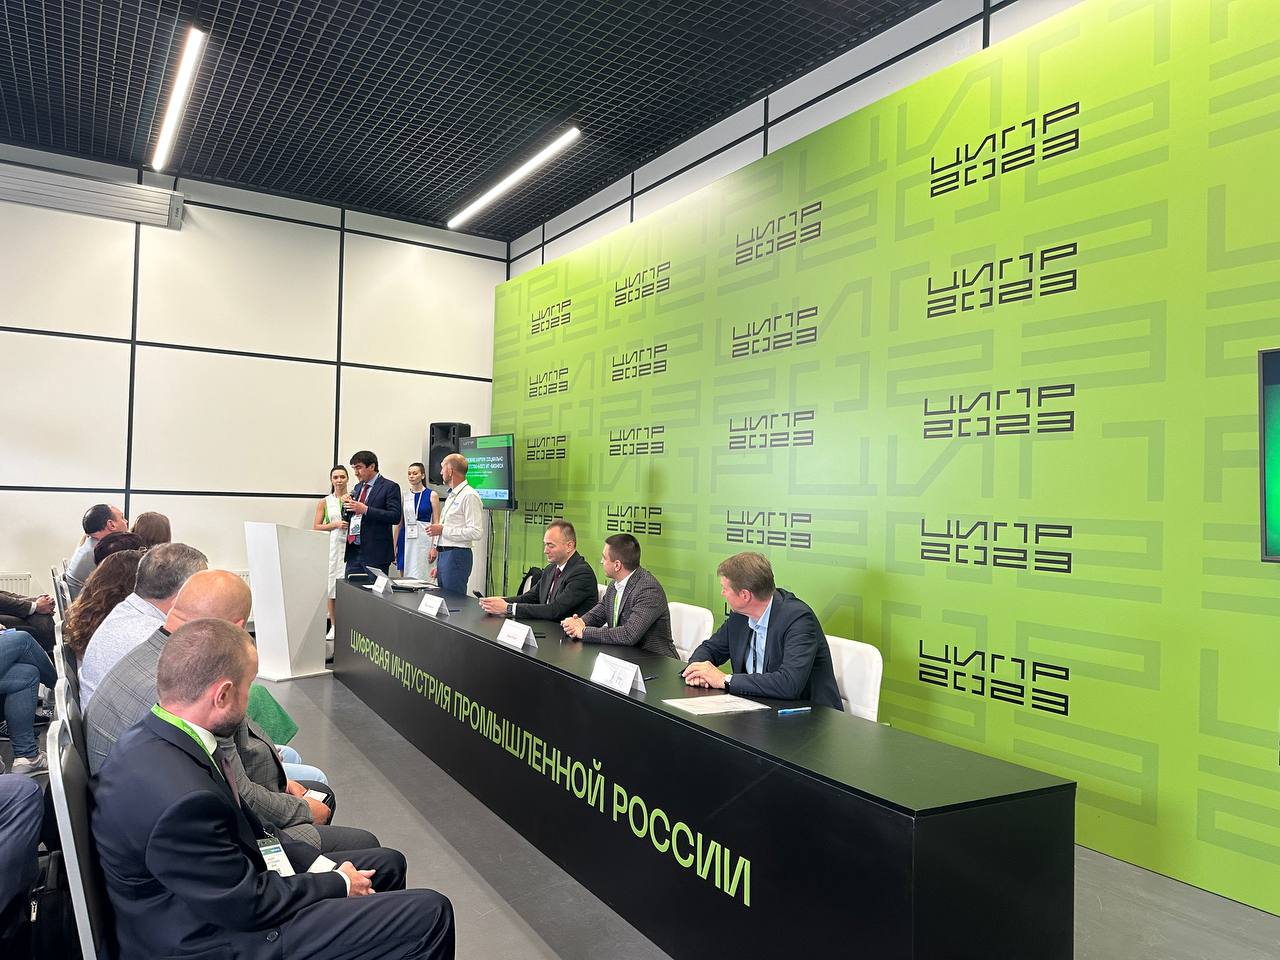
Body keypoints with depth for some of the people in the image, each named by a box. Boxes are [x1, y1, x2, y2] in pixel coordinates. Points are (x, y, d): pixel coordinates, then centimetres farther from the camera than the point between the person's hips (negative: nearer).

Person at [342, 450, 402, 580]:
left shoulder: (390, 487, -5)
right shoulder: (358, 487, 18)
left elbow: (395, 517, -15)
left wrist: (365, 509, -20)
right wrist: (346, 505, 2)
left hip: (375, 553, -7)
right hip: (353, 551, 7)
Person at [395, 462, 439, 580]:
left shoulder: (431, 495, 1)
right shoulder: (404, 496, 10)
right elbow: (399, 523, 14)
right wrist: (394, 546, 9)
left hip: (423, 540, -4)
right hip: (405, 540, 4)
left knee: (420, 579, -9)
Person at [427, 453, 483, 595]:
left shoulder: (469, 496, -13)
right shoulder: (452, 496, 18)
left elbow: (476, 532, -21)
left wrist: (443, 530, -17)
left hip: (456, 556, -10)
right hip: (443, 555, 10)